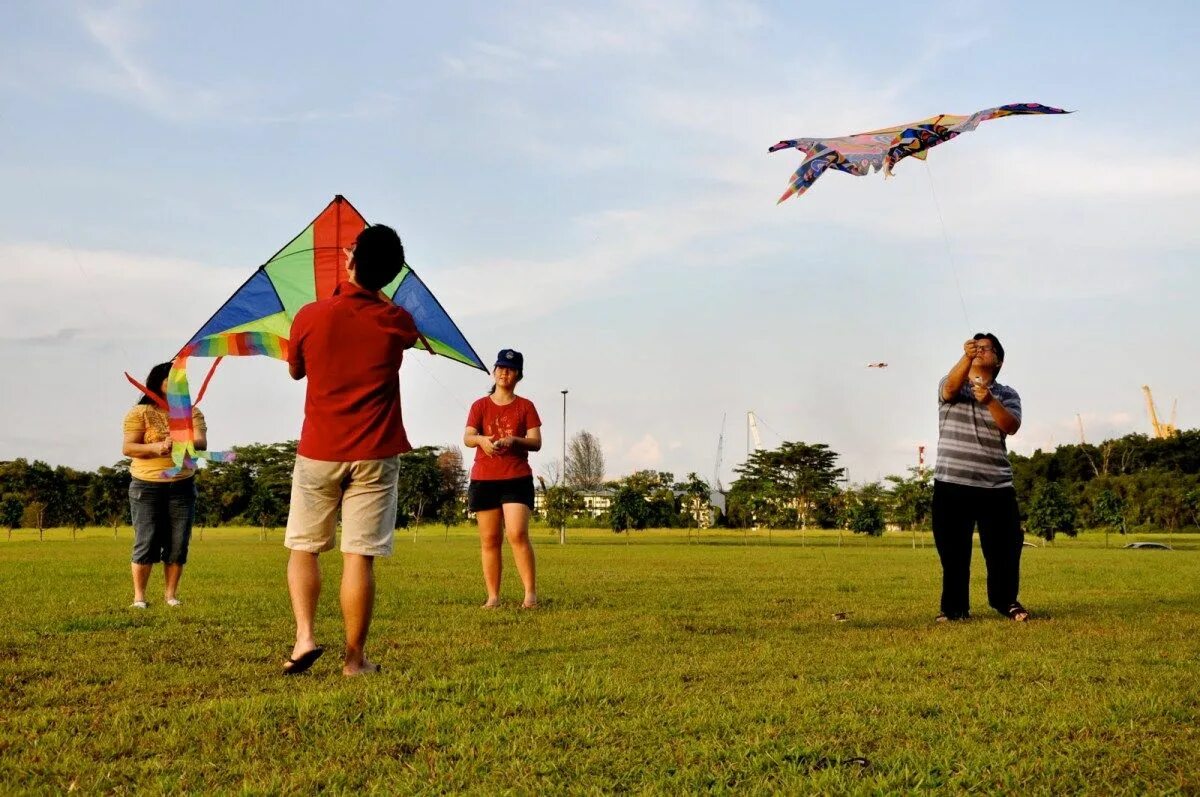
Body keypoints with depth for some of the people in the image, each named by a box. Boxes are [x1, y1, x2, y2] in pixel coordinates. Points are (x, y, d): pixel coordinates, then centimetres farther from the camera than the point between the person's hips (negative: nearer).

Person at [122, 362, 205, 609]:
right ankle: (139, 596, 6)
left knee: (178, 544, 2)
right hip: (146, 487, -3)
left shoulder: (191, 412, 7)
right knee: (146, 542, -4)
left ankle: (171, 593, 14)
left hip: (182, 486, 3)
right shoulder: (140, 413, 0)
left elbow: (202, 442, -8)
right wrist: (156, 448, -24)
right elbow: (127, 448, -7)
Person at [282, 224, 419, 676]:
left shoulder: (310, 317, -5)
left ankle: (304, 636, -3)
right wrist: (372, 290, 31)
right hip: (374, 455, 0)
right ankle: (354, 658, 5)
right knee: (359, 557, 1)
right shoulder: (397, 322, -3)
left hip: (318, 452, 0)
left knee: (303, 548, 14)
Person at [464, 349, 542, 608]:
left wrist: (513, 440, -20)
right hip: (484, 479, 2)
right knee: (489, 539, 2)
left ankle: (531, 594, -11)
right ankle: (493, 597, 6)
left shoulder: (525, 406, 7)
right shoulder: (480, 406, 10)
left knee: (517, 534, -15)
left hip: (517, 479, -2)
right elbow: (467, 438, -2)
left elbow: (536, 442, 0)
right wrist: (481, 439, -26)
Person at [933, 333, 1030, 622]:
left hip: (996, 486, 1)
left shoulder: (1007, 395, 9)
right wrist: (967, 356, -37)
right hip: (951, 484, -1)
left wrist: (990, 401, -29)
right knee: (953, 551, 2)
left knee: (1004, 548, 3)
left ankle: (1005, 600, 22)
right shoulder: (952, 386, 7)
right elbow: (951, 387, -19)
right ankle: (955, 607, 14)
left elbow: (1011, 426, -10)